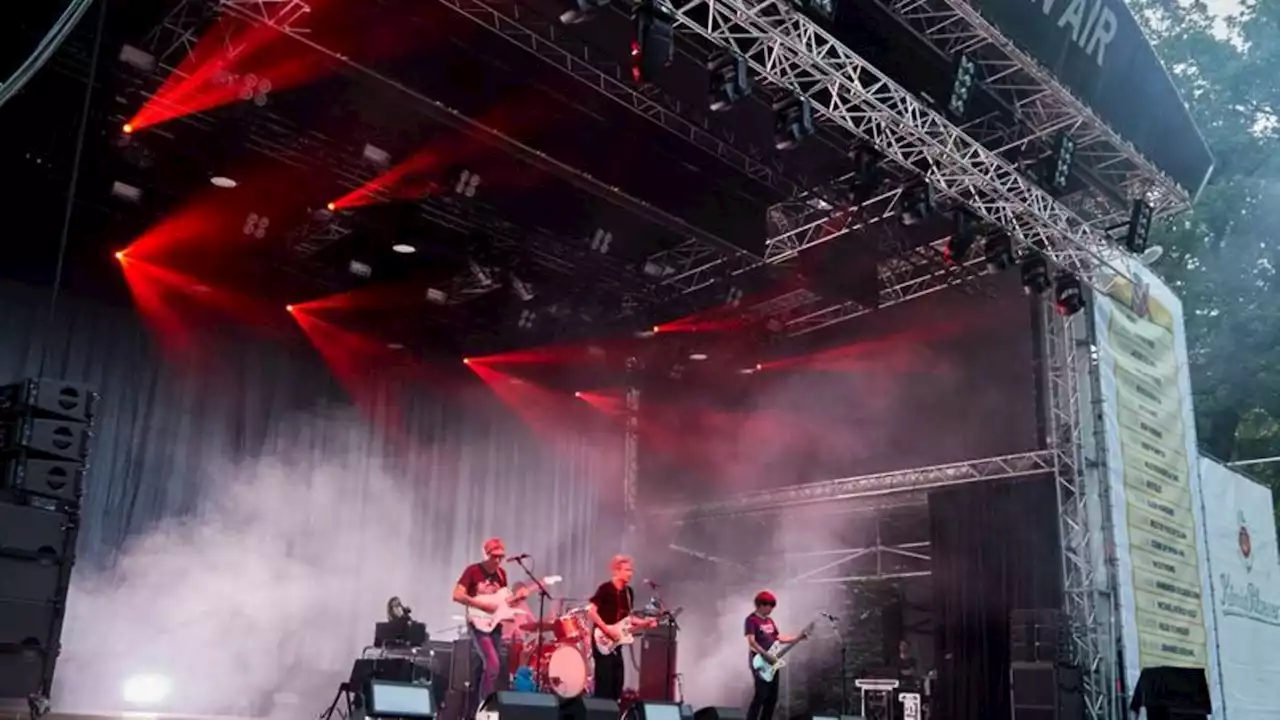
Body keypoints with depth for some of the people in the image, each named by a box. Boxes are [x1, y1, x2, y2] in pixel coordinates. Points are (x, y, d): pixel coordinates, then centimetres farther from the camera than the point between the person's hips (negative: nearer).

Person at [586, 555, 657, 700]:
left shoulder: (628, 592, 12)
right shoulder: (605, 589, -12)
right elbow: (591, 610, -17)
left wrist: (644, 623, 3)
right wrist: (607, 629, -22)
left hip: (616, 642, 8)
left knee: (617, 682, 9)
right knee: (604, 681, -9)